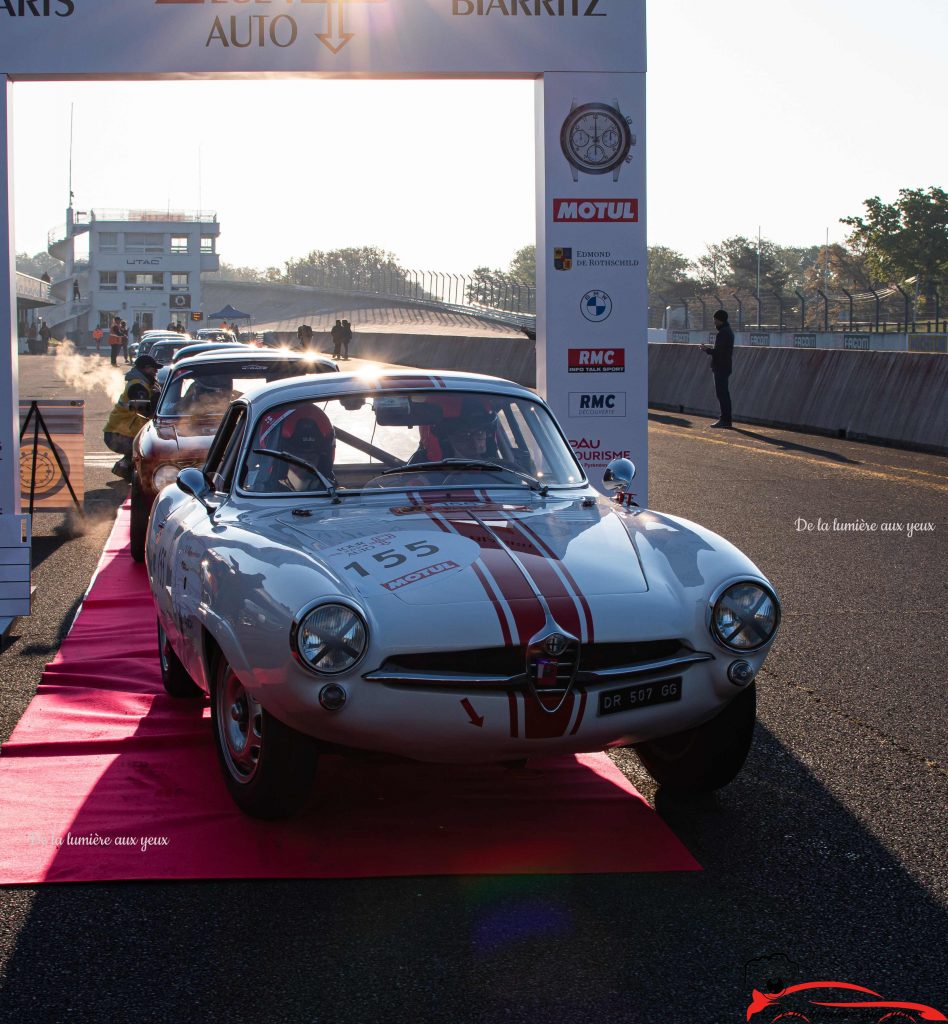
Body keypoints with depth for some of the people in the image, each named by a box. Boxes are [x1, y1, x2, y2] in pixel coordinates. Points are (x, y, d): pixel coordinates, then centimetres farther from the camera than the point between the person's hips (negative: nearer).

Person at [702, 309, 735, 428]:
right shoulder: (728, 331, 16)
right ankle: (726, 419, 18)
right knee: (723, 393, 14)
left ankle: (725, 420, -8)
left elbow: (718, 351, -22)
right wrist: (711, 348, 15)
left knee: (722, 393, -8)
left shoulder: (722, 333, -17)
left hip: (720, 368, -11)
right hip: (725, 366, 11)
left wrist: (707, 350, -7)